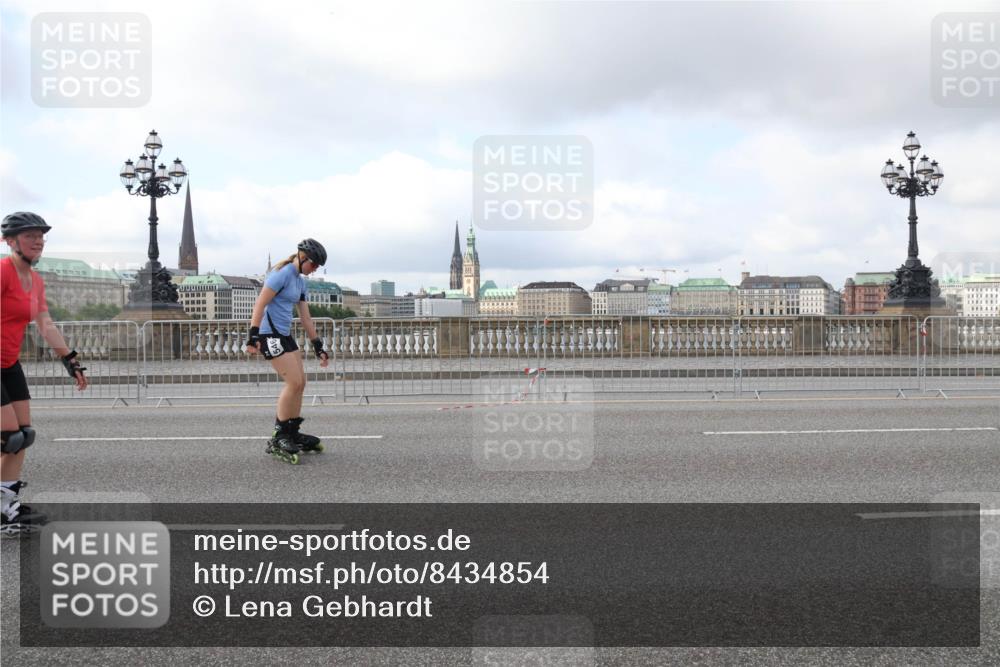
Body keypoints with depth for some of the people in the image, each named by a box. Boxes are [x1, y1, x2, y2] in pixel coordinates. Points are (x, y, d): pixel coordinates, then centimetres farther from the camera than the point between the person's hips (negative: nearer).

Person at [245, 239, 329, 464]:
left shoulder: (301, 282, 14)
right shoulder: (282, 274, -12)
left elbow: (305, 318, 17)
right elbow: (260, 304, -18)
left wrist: (318, 347, 16)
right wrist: (253, 336, -24)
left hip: (285, 334, 9)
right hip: (270, 334, -9)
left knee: (300, 382, 8)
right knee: (294, 382, -12)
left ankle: (293, 433, 18)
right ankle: (278, 438, -3)